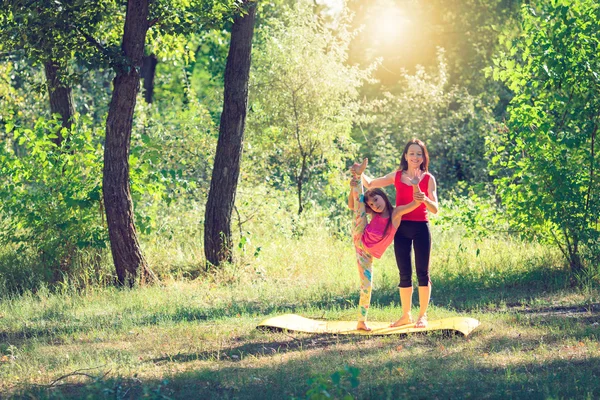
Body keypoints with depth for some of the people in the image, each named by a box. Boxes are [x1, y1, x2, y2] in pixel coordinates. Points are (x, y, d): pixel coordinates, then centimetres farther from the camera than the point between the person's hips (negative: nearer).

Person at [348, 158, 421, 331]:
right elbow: (351, 205, 8)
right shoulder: (375, 213, 4)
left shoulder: (396, 213, -6)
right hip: (359, 240, 2)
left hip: (368, 253, -2)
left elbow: (416, 202, -19)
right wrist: (353, 187, -8)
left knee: (366, 285, -6)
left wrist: (415, 186, -37)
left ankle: (362, 322, 4)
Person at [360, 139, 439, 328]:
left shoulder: (428, 179, -1)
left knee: (422, 272, 1)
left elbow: (435, 209, -7)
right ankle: (406, 315, 17)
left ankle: (422, 316, 9)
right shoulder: (397, 176, 6)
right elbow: (369, 184, 16)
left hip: (421, 228, -3)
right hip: (401, 228, 3)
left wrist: (424, 199, -27)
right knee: (404, 273, 8)